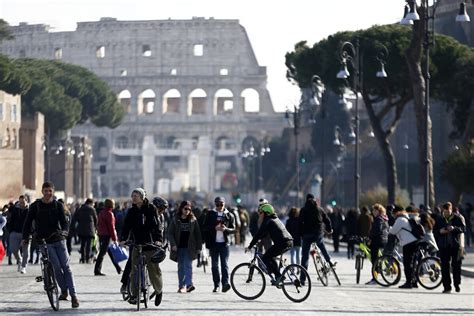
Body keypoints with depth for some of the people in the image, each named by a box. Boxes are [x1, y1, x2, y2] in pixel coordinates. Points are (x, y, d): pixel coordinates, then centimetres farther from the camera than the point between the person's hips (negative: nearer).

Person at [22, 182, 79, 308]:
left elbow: (64, 221, -1)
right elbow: (28, 222, 5)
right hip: (44, 242, -1)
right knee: (57, 267, -11)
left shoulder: (58, 205, 5)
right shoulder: (35, 206, 2)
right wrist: (25, 237, -4)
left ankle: (73, 295, -5)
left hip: (58, 240, 1)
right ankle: (64, 291, 7)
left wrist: (64, 231, -22)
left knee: (66, 267, -4)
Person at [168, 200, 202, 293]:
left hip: (189, 247, -1)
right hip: (179, 247, 1)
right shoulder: (175, 220, 4)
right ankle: (181, 286, 7)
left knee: (188, 265, -12)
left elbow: (197, 234, 8)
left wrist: (198, 247, 5)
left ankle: (188, 284, -19)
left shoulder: (193, 220, 5)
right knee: (181, 267, 5)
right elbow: (170, 233, 1)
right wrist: (173, 244, -11)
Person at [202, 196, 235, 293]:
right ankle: (216, 285, 9)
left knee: (225, 264, -10)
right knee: (214, 265, 4)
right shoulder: (210, 214, 6)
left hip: (224, 243, -1)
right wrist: (215, 228, -14)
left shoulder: (229, 215, 7)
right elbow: (205, 227, 2)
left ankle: (225, 283, -17)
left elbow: (233, 229, 8)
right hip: (213, 243, 1)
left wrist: (226, 229, -13)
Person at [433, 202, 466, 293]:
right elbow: (434, 231, 13)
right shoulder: (439, 219, 9)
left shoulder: (457, 218, 3)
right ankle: (447, 287, 4)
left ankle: (457, 284, 15)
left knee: (456, 265, -1)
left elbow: (463, 228, -2)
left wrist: (454, 228, -18)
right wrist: (440, 231, -9)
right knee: (445, 266, -1)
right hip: (443, 246, 2)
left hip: (455, 245, -2)